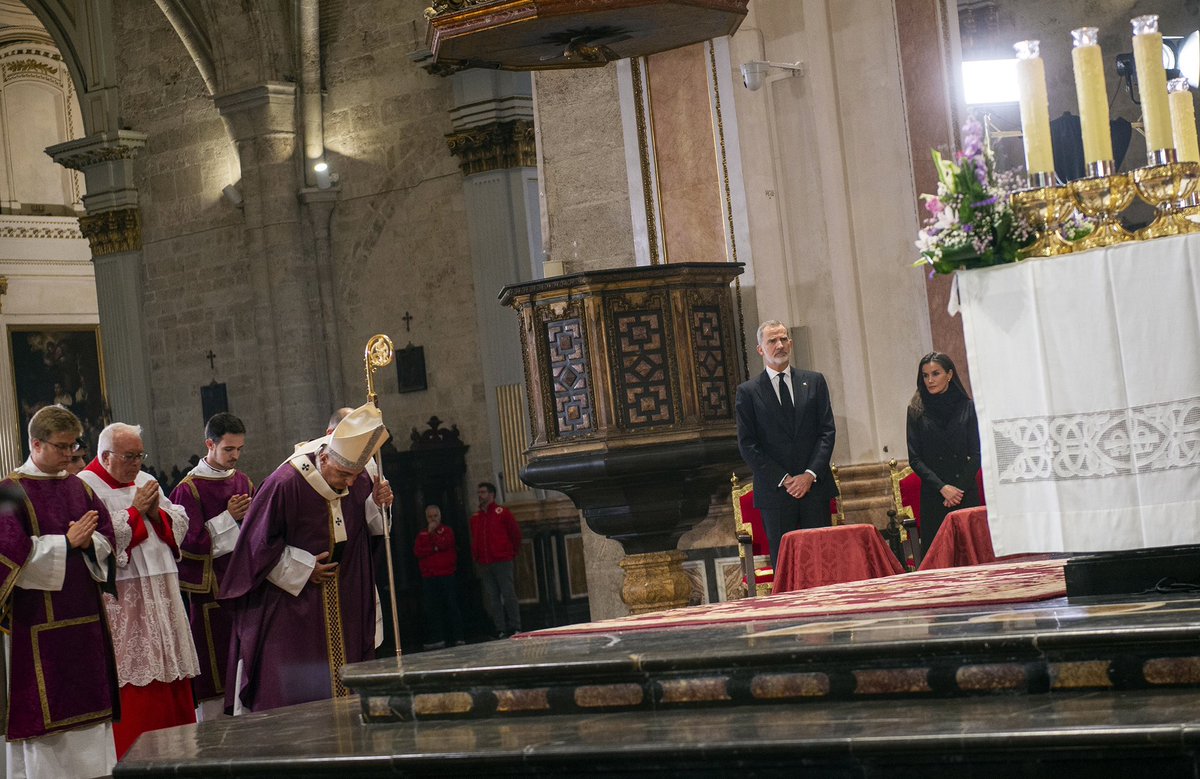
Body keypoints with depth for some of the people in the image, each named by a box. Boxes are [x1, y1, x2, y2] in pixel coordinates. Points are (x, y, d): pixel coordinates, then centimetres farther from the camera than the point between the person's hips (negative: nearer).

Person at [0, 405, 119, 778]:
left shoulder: (80, 487, 13)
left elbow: (107, 535, 9)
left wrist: (88, 541, -12)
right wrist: (67, 542, -16)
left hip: (84, 614, 6)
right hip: (37, 618, -6)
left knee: (88, 703, 7)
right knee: (43, 706, -3)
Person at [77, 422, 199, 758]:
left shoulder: (145, 481, 16)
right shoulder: (86, 487, -6)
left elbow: (180, 525, 15)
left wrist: (156, 512, -4)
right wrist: (134, 510, -12)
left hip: (161, 595, 7)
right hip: (122, 601, -7)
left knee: (171, 673, 7)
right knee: (133, 681, -7)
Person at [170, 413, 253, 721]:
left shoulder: (243, 482, 11)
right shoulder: (189, 489, -8)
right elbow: (191, 542, -12)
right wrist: (228, 517, -12)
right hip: (208, 588, -6)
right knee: (213, 670, -2)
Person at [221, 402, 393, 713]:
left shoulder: (358, 480, -3)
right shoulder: (284, 484, -20)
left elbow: (369, 527, 10)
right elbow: (258, 543, -12)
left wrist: (377, 504, -10)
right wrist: (303, 569, -12)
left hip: (344, 604, 5)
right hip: (290, 600, -5)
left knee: (342, 685, 6)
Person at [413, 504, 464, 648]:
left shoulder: (447, 531, 8)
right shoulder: (422, 535, 14)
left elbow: (444, 544, -13)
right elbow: (417, 551, -1)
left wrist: (433, 532, -7)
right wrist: (434, 549, -9)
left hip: (447, 575, -3)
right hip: (429, 577, 3)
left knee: (452, 606, -3)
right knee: (432, 609, 1)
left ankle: (458, 637, -2)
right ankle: (438, 638, 5)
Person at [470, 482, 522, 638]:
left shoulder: (502, 513, 0)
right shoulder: (475, 517, 14)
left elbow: (516, 534, 5)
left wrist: (512, 553, 8)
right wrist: (476, 557, 11)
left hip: (502, 562, -5)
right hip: (484, 565, 5)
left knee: (508, 594, -7)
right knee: (492, 598, 2)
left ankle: (515, 628, -4)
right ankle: (501, 630, 5)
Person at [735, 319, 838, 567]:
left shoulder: (814, 382, 11)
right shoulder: (748, 391, 4)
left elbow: (827, 431, 5)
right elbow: (747, 444, -1)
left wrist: (810, 474, -8)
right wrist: (783, 480, -9)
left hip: (814, 485, 2)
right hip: (775, 491, -2)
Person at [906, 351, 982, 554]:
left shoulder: (967, 407, 6)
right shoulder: (917, 411, 5)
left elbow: (976, 454, 3)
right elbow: (915, 459, 1)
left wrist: (959, 488, -8)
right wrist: (942, 488, -10)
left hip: (966, 494, 0)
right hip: (933, 497, 0)